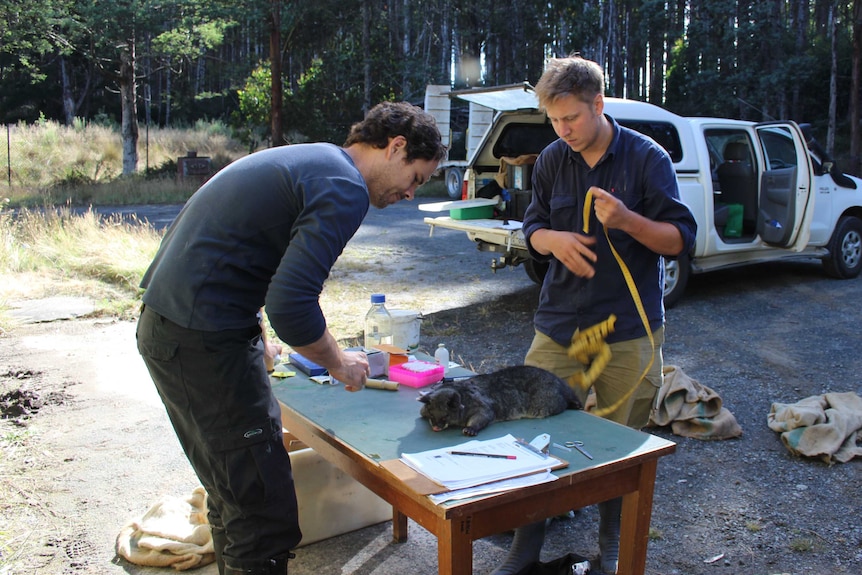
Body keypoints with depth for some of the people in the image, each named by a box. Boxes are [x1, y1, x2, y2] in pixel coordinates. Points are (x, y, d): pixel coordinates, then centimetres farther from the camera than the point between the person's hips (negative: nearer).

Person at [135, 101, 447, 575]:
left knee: (235, 493, 22)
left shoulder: (304, 160, 18)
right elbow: (290, 303, -24)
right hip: (204, 341, -11)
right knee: (265, 517, -3)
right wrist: (337, 361, -6)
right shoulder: (345, 188, -13)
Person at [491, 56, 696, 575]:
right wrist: (554, 239, -12)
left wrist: (627, 220, -23)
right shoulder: (552, 160, 5)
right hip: (559, 323, 3)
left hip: (629, 330, -2)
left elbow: (682, 239, -6)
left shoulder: (647, 157, -5)